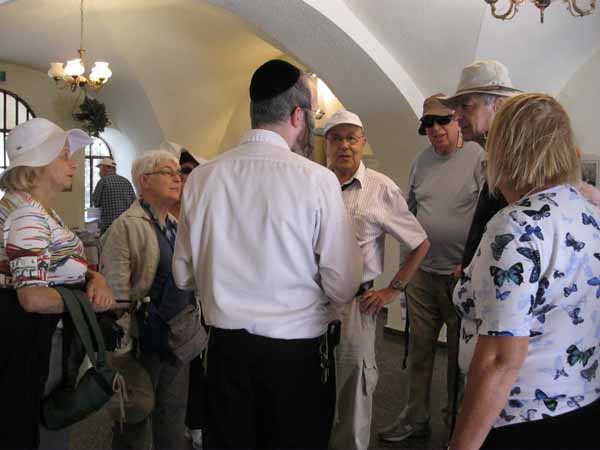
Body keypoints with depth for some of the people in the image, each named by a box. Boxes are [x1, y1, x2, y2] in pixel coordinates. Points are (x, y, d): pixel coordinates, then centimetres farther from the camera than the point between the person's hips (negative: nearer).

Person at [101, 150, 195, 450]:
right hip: (144, 340, -7)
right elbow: (117, 293, -17)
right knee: (137, 419, 9)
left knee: (174, 414, 17)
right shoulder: (127, 226, -13)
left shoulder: (174, 226, 12)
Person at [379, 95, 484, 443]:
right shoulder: (421, 161, 11)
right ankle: (416, 419, 28)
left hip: (461, 274, -5)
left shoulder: (479, 158, -8)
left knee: (460, 354, 8)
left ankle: (457, 420, 27)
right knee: (419, 350, 13)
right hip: (422, 273, 6)